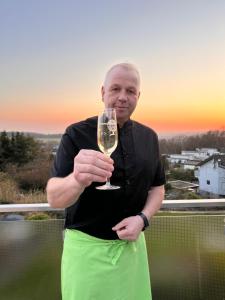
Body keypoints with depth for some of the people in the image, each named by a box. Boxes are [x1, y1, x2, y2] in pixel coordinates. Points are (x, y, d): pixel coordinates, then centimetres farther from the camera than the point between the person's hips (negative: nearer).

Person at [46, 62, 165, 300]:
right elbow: (54, 198, -19)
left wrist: (142, 219, -12)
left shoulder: (149, 137, 0)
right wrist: (78, 180, -41)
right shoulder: (77, 134, -12)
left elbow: (157, 187, 8)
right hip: (86, 247, -3)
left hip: (132, 245, 4)